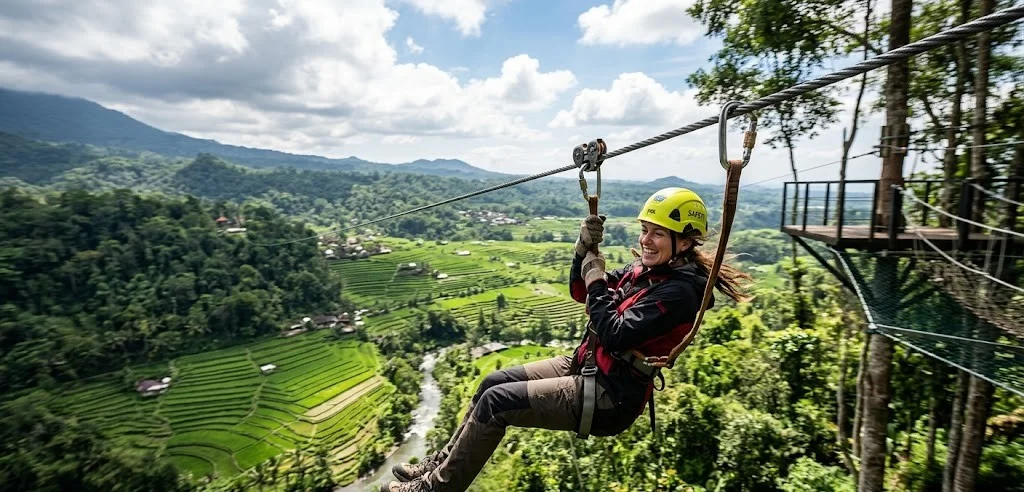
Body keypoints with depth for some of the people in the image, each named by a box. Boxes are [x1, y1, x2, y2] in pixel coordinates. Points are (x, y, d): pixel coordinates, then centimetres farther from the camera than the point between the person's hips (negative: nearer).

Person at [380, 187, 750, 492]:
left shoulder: (680, 292, -21)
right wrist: (585, 249, -8)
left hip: (610, 398, -9)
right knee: (494, 381, 8)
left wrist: (595, 279, -19)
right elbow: (580, 293, 8)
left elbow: (615, 335, -28)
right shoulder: (648, 268, 6)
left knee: (496, 401, -12)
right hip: (586, 366, 9)